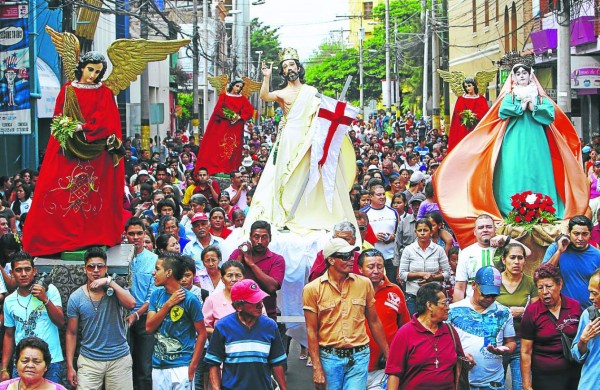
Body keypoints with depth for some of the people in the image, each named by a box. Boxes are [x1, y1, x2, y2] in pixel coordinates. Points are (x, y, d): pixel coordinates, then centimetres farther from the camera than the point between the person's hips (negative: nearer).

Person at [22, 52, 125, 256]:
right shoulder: (67, 90, 12)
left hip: (95, 152, -1)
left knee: (93, 194, -4)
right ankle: (65, 234, -5)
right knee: (61, 192, -7)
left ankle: (97, 235, 2)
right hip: (67, 148, 1)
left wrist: (82, 128, -17)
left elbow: (105, 122, -4)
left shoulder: (105, 93, 7)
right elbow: (58, 117, 8)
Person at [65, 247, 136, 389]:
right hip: (89, 360, 0)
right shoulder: (76, 297, 0)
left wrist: (110, 282, -21)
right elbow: (71, 333, 4)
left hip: (119, 359, 0)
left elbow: (131, 304, -23)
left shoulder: (114, 290, -1)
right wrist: (70, 366, 0)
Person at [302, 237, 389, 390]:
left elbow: (374, 322, 11)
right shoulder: (312, 289, -4)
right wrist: (317, 368, -9)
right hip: (329, 357, -1)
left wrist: (388, 356, 11)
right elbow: (311, 330, -4)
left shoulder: (364, 284, 4)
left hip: (359, 356, 1)